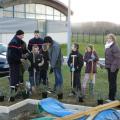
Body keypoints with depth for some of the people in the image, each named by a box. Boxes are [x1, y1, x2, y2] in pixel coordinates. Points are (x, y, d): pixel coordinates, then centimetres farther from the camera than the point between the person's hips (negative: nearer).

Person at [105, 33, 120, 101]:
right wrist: (106, 65, 17)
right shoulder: (108, 47, 13)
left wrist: (113, 67, -22)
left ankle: (112, 97, 2)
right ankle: (111, 97, 23)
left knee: (112, 82, -4)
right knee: (110, 81, 14)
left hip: (113, 68, -9)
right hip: (109, 67, 9)